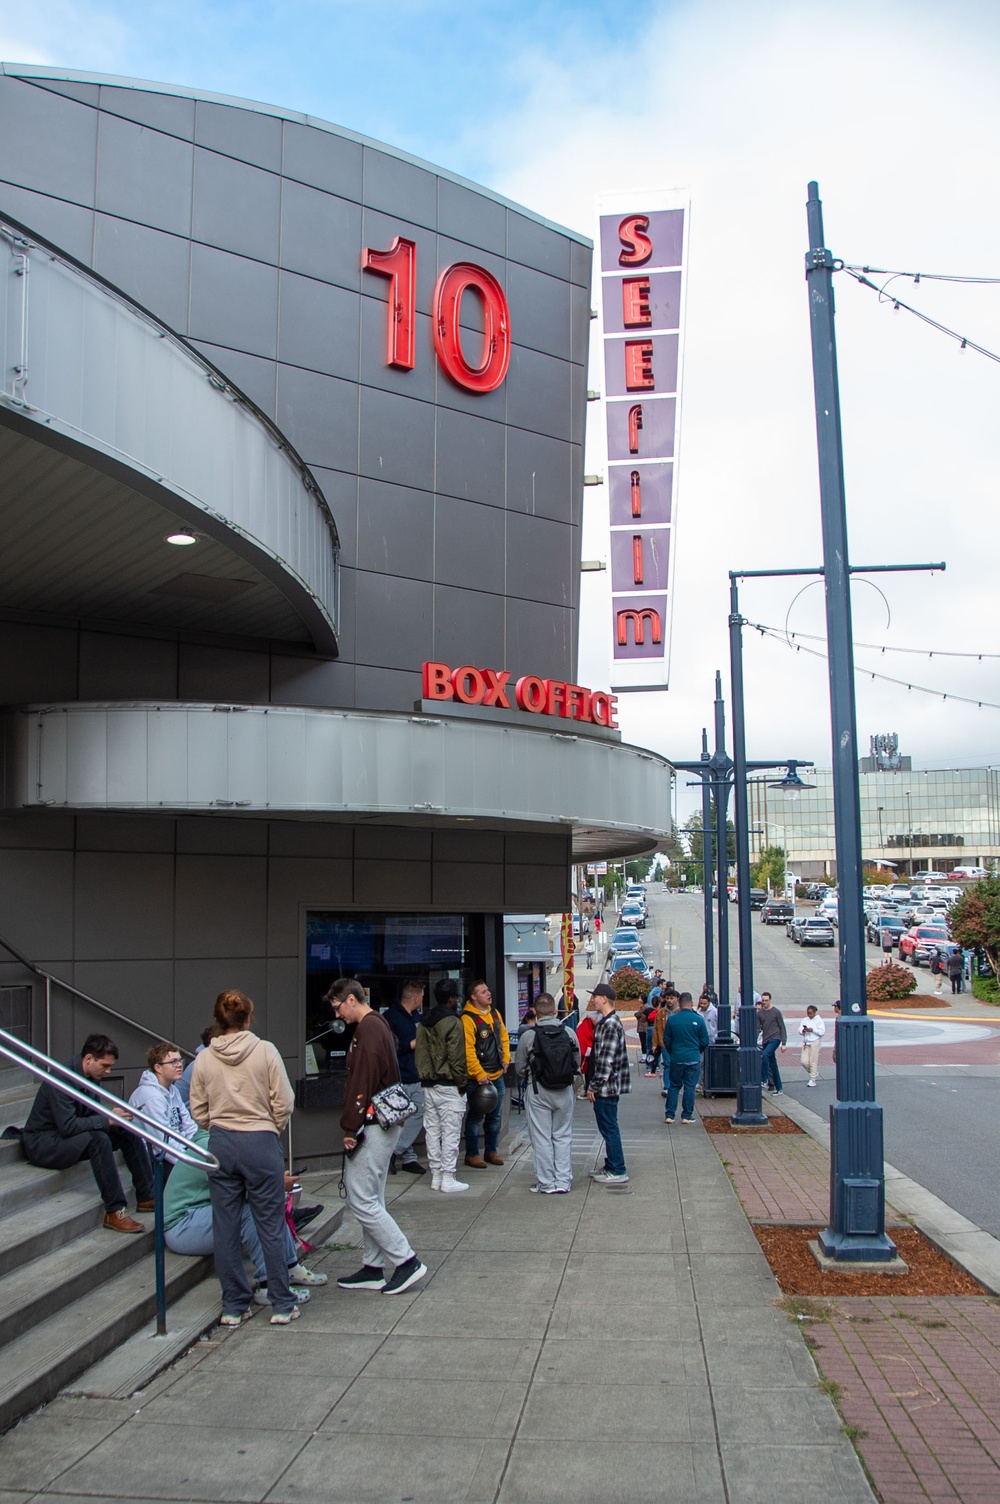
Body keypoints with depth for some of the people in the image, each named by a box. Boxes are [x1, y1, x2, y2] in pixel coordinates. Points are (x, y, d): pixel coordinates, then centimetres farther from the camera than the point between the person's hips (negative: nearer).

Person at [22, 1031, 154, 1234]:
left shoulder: (90, 1077, 3)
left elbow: (91, 1114, 9)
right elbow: (67, 1126, -32)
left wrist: (114, 1116, -12)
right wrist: (107, 1120, -27)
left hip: (69, 1138, 9)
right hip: (42, 1143, -9)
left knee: (128, 1133, -3)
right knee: (98, 1139, -34)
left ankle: (146, 1197, 4)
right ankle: (114, 1212, -30)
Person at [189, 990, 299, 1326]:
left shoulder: (204, 1059, -1)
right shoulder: (264, 1051, -9)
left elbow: (199, 1111, 5)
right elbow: (283, 1102, -6)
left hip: (221, 1145, 3)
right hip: (261, 1143, -3)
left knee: (225, 1227, 11)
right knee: (271, 1225, 6)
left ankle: (233, 1306, 18)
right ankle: (282, 1304, 13)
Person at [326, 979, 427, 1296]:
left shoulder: (368, 1030, -16)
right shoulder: (377, 1025, 16)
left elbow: (362, 1084, -22)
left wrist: (351, 1128, -17)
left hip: (372, 1127, -11)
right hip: (381, 1126, 11)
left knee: (361, 1199, -6)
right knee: (371, 1200, 14)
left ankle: (406, 1261, -3)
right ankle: (373, 1269, 20)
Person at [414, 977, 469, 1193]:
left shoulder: (423, 1023, 11)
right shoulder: (452, 1022, -12)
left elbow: (420, 1054, 11)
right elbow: (457, 1058, -14)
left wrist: (424, 1077, 14)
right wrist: (462, 1083, -7)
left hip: (428, 1085, 7)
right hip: (448, 1086, -7)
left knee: (432, 1130, 11)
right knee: (450, 1131, -2)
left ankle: (436, 1176, 16)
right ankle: (448, 1178, -1)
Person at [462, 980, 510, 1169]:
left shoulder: (494, 1013, 8)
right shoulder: (467, 1019, -18)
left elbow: (504, 1036, 20)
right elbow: (468, 1051, -21)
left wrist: (506, 1058, 8)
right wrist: (480, 1075, -21)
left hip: (497, 1075, 8)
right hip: (478, 1078, -8)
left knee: (495, 1115, 15)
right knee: (475, 1116, 2)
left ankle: (492, 1150, 28)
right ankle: (472, 1154, 13)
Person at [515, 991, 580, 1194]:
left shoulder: (528, 1035, -11)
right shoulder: (569, 1033, -4)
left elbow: (520, 1069, -3)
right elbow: (577, 1063, 5)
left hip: (538, 1092, -3)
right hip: (564, 1091, 3)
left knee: (541, 1139, 6)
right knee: (563, 1137, 12)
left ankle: (546, 1183, 11)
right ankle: (563, 1181, 14)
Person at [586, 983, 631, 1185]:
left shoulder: (610, 1024, -20)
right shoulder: (605, 1022, 13)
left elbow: (606, 1060, -23)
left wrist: (594, 1086, -20)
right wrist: (593, 1083, 20)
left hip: (606, 1087, -10)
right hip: (605, 1087, 10)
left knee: (609, 1128, -3)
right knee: (608, 1128, 17)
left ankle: (617, 1172, 4)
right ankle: (610, 1166, 26)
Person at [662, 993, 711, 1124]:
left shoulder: (671, 1019, -5)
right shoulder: (698, 1020, -8)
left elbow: (666, 1041, 2)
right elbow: (705, 1042, -1)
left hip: (676, 1059, 1)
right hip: (693, 1059, -1)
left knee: (674, 1086, 11)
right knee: (690, 1087, 6)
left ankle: (670, 1115, 10)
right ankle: (687, 1116, 9)